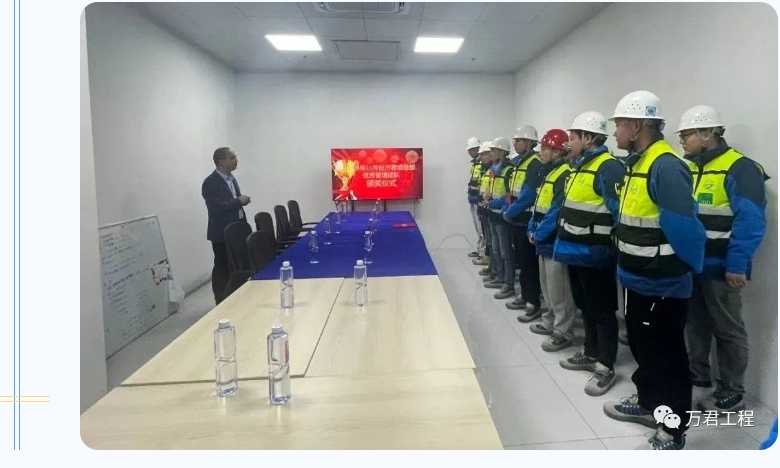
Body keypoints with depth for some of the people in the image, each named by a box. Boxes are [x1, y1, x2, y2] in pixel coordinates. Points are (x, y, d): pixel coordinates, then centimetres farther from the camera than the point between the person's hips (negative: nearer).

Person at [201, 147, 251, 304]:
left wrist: (242, 201, 1)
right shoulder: (211, 182, -15)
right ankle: (222, 303, 11)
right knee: (222, 267, 1)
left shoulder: (231, 178, 13)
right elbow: (215, 207, -25)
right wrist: (239, 201, -20)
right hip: (222, 233, -8)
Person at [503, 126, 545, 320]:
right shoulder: (519, 162, 14)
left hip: (527, 220, -9)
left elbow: (528, 195, -21)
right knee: (521, 260, 16)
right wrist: (508, 211, 4)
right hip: (517, 219, 9)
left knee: (529, 263, -4)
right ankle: (525, 295, 27)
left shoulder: (535, 163, -14)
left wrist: (509, 212, -14)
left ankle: (534, 304, 4)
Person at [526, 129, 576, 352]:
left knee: (558, 290, -2)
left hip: (555, 241, -10)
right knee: (547, 287, 19)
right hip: (544, 240, 10)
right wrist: (532, 230, 6)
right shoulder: (549, 173, 15)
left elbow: (556, 212, -22)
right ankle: (550, 322, 31)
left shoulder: (565, 175, -16)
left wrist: (538, 234, -16)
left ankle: (563, 333, 7)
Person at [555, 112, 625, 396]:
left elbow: (621, 212, -20)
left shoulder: (608, 167, -15)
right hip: (575, 251, 10)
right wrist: (552, 235, 19)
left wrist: (616, 247, -20)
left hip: (594, 254, -9)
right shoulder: (578, 166, 15)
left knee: (601, 310, 1)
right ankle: (591, 354, 32)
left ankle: (606, 367, 12)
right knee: (585, 306, 19)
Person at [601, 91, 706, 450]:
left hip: (663, 284, -10)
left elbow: (683, 227, -24)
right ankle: (647, 403, 42)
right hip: (638, 279, 10)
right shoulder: (637, 164, 10)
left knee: (666, 355, 4)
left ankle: (672, 433, 20)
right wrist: (626, 253, 15)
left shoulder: (666, 167, -22)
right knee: (642, 346, 23)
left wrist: (686, 269, -12)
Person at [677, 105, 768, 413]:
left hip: (719, 266, -7)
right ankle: (697, 373, 34)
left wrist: (737, 265, -22)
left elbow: (750, 221, -19)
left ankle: (732, 392, 17)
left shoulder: (740, 169, -14)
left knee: (727, 330, 5)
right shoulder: (689, 168, 11)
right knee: (696, 322, 18)